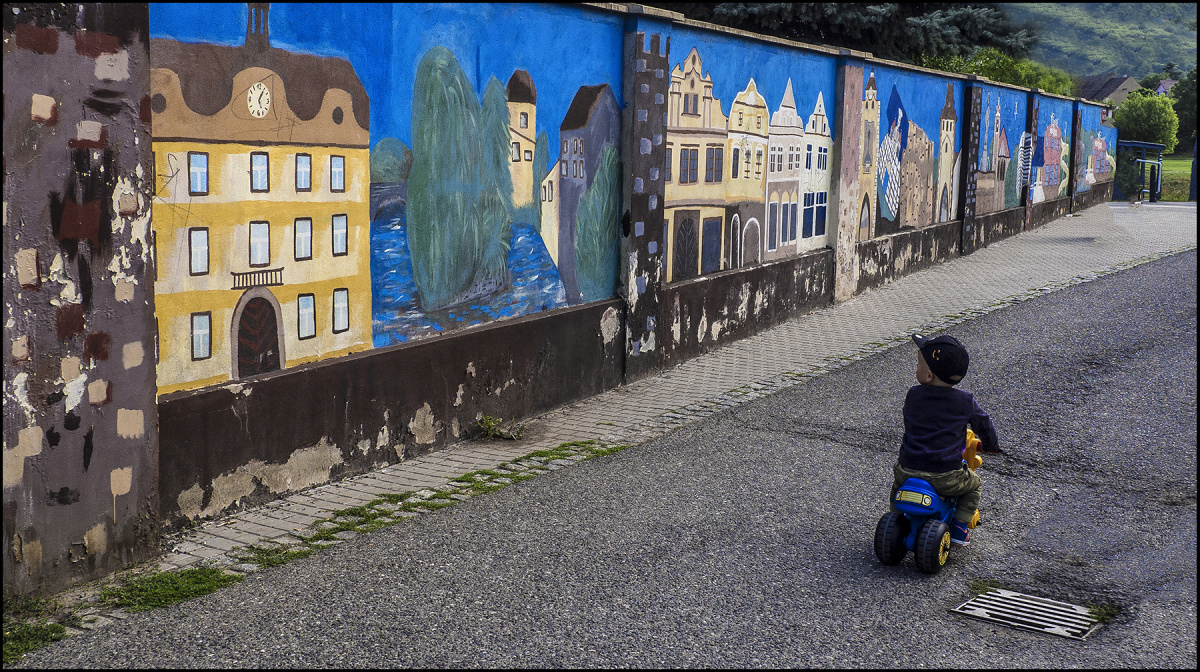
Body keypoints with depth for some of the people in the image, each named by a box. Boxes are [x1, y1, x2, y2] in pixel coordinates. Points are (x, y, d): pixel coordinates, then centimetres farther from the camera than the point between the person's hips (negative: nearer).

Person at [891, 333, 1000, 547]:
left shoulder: (913, 395, -3)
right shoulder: (965, 401, -6)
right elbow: (984, 425, 9)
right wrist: (990, 445, 31)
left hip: (909, 471, 2)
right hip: (946, 478, -1)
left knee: (898, 478, 37)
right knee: (974, 485, 28)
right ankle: (959, 526, 18)